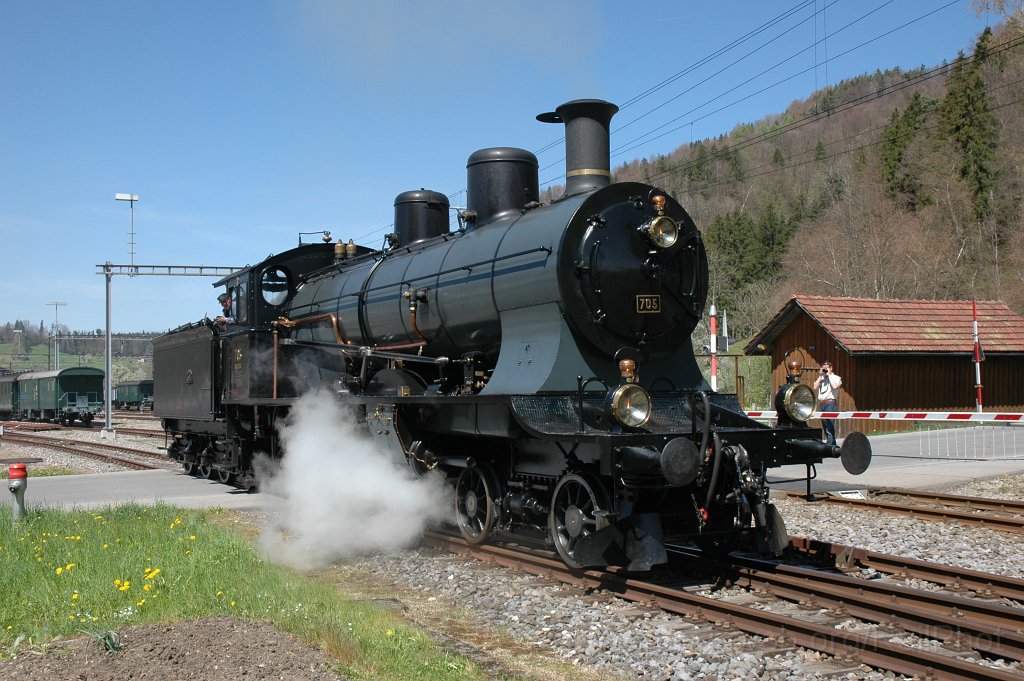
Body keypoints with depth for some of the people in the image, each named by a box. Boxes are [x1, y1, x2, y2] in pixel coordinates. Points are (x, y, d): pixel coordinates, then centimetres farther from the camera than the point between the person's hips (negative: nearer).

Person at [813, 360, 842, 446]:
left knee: (829, 426, -14)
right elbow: (815, 387, 4)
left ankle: (829, 445, -16)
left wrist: (829, 375, -8)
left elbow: (835, 386, -17)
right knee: (825, 426, 9)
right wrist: (820, 376, 2)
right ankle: (832, 444, 18)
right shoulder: (820, 378, 17)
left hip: (830, 403, -6)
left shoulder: (836, 378, 3)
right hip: (821, 403, 6)